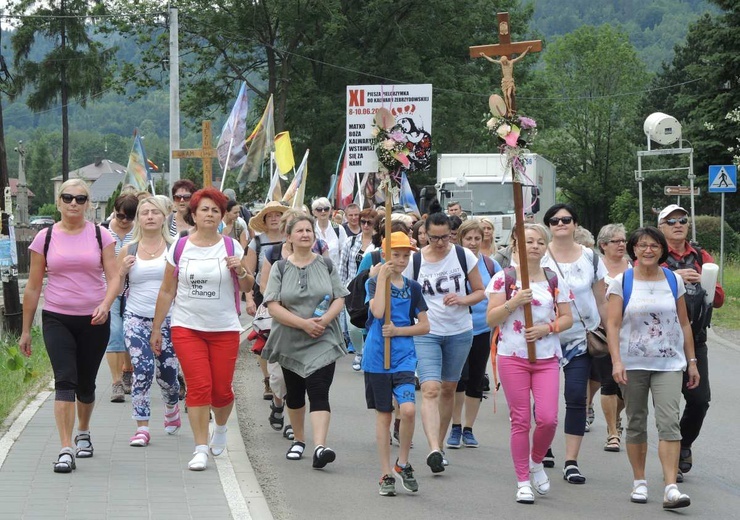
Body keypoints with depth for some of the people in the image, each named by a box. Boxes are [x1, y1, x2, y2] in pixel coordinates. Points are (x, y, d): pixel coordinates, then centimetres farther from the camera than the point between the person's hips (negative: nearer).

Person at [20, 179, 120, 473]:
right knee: (65, 380, -15)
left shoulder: (101, 236, 2)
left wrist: (105, 305, -23)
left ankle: (83, 433, 39)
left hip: (94, 320, 1)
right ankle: (66, 450, -18)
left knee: (85, 384, 11)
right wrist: (26, 330, 7)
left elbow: (114, 278, -3)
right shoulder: (45, 238, 2)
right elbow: (33, 287, 6)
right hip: (57, 319, -1)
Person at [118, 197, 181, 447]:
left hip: (167, 319, 0)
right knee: (143, 370, -14)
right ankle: (142, 428, -6)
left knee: (167, 372, 7)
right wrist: (123, 270, -7)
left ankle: (172, 406, 41)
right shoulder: (129, 250, 6)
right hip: (136, 320, 0)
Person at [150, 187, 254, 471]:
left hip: (225, 329, 1)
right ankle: (201, 449, -5)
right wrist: (156, 328, 8)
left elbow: (248, 288, 8)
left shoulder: (232, 246, 3)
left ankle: (220, 428, 33)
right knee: (199, 386, -11)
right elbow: (167, 291, 8)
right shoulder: (179, 247, 3)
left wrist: (241, 271, -13)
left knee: (221, 390, 1)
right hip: (187, 328, -1)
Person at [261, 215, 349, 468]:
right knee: (294, 393, 16)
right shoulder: (280, 268, 1)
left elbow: (339, 299, 5)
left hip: (323, 342, -1)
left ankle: (320, 447, -26)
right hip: (291, 342, 1)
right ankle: (298, 440, 35)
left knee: (319, 392, -15)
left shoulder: (326, 265, 5)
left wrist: (326, 319, -15)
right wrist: (303, 323, -18)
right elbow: (273, 306, -8)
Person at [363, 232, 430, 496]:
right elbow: (378, 311, -19)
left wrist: (398, 331, -8)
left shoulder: (412, 287, 7)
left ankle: (402, 462, 3)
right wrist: (383, 277, -16)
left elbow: (424, 326, 7)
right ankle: (386, 474, 14)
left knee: (408, 409, -18)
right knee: (383, 414, 6)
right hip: (377, 358, -1)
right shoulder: (375, 282, 0)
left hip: (404, 358, 1)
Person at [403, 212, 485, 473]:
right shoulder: (414, 261, -3)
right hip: (426, 333, -2)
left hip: (459, 332, 2)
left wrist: (462, 299, -14)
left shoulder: (464, 256, -1)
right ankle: (434, 450, -27)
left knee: (448, 389, 12)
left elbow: (480, 292, 5)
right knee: (430, 389, -17)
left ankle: (440, 444, 26)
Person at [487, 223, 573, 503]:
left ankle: (536, 462, 20)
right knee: (520, 420, -1)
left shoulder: (555, 280, 9)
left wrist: (547, 328, -9)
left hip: (547, 357, 2)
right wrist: (514, 302, -15)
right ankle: (523, 482, 10)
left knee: (548, 419, -10)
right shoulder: (503, 278, 2)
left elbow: (567, 318, 9)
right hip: (512, 356, -2)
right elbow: (491, 319, 0)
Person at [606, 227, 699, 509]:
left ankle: (671, 488, -17)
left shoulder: (674, 280, 6)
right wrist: (617, 361, -16)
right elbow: (613, 324, -5)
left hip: (669, 364, 0)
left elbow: (684, 324, 11)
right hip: (633, 365, 0)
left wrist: (692, 362, 9)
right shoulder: (622, 282, 0)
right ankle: (639, 482, 21)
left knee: (669, 422, -12)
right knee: (636, 424, 8)